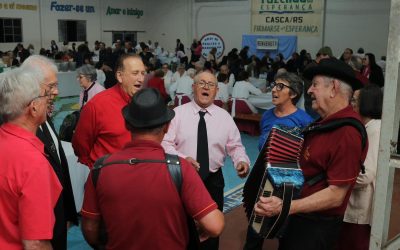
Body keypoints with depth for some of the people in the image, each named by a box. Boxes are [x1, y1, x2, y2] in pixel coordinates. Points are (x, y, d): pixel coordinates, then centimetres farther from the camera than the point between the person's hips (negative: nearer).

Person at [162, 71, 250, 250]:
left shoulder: (224, 117, 3)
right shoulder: (178, 113, -4)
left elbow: (235, 146, 4)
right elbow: (165, 144, -9)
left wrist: (241, 161, -17)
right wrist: (181, 159, -26)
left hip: (213, 180, 2)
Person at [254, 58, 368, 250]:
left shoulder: (347, 132, -25)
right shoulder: (326, 122, 5)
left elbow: (335, 195, -26)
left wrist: (284, 207, -30)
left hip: (316, 227, -9)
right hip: (298, 217, 9)